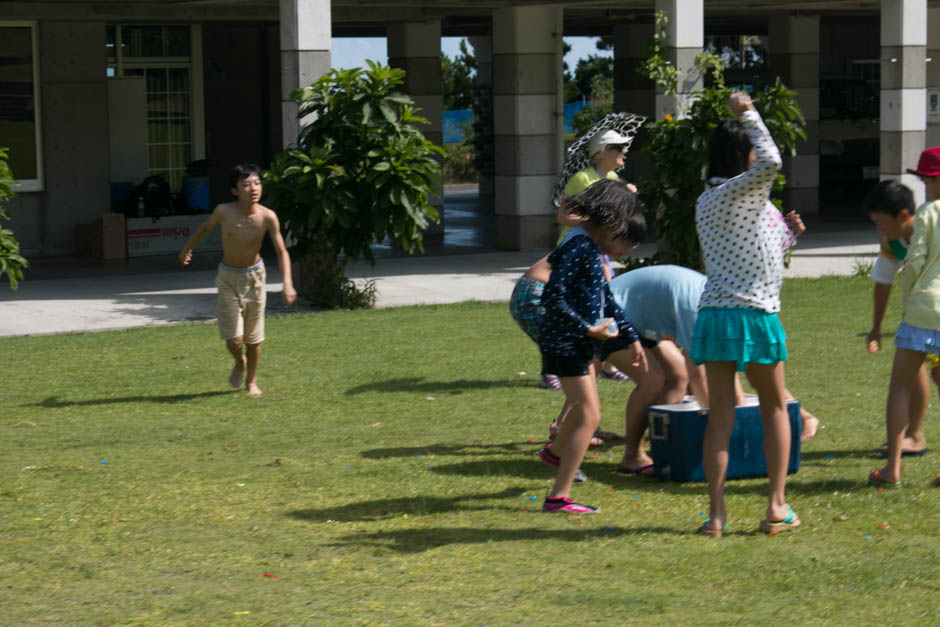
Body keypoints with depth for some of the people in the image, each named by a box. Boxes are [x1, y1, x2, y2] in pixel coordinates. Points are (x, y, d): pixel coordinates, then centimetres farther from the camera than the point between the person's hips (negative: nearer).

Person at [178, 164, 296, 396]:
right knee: (233, 338, -6)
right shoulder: (223, 212, -19)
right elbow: (206, 227, 4)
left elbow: (281, 252, -11)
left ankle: (252, 382, 30)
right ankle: (239, 362, 28)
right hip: (228, 277, 0)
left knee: (253, 337, 9)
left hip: (254, 276, 0)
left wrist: (287, 284, -22)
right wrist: (187, 248, 18)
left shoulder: (267, 217, -20)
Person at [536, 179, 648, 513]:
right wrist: (588, 328, -22)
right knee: (589, 416, -11)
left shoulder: (593, 247, 10)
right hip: (565, 342, -10)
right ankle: (559, 496, -9)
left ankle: (557, 451, 57)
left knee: (584, 407, 29)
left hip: (581, 341, 10)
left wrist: (631, 338, 18)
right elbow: (552, 297, -26)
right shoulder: (579, 247, -22)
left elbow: (606, 299, 19)